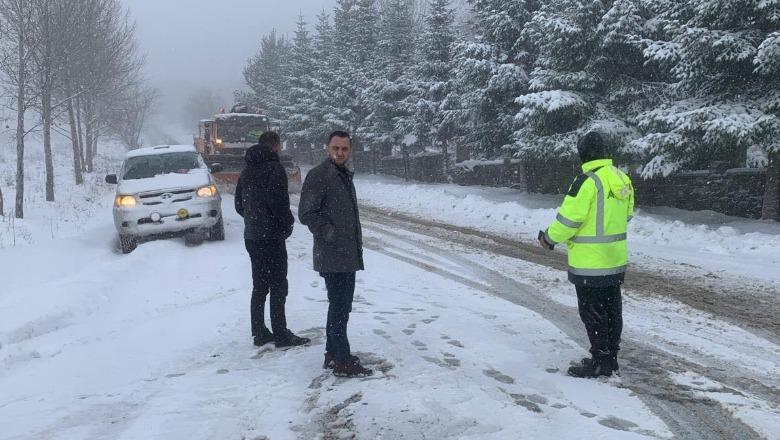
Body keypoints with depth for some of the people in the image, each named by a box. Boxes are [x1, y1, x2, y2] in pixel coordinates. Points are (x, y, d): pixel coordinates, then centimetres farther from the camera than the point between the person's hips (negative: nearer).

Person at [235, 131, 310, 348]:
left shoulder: (247, 170, 13)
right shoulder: (274, 168, -13)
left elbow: (239, 204, 16)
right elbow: (279, 202, -21)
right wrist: (288, 223, -6)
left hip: (251, 236, 8)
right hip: (272, 235, -8)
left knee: (259, 286, 13)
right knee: (278, 286, -2)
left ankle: (259, 333, 17)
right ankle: (280, 334, 0)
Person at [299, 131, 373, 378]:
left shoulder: (345, 175, 17)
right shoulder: (318, 175, -11)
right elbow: (307, 214, -17)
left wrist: (357, 244, 19)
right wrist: (331, 235, -19)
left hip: (348, 255, 9)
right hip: (332, 256, -9)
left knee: (341, 305, 15)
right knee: (339, 306, -7)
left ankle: (333, 354, 26)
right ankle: (342, 362, -1)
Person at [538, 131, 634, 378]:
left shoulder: (588, 180, -19)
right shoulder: (622, 179, 7)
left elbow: (569, 218, -19)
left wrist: (549, 238, -4)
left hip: (590, 262, -8)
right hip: (616, 260, 9)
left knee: (592, 313, 1)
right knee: (611, 309, 15)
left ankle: (600, 362, 7)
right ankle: (610, 359, 25)